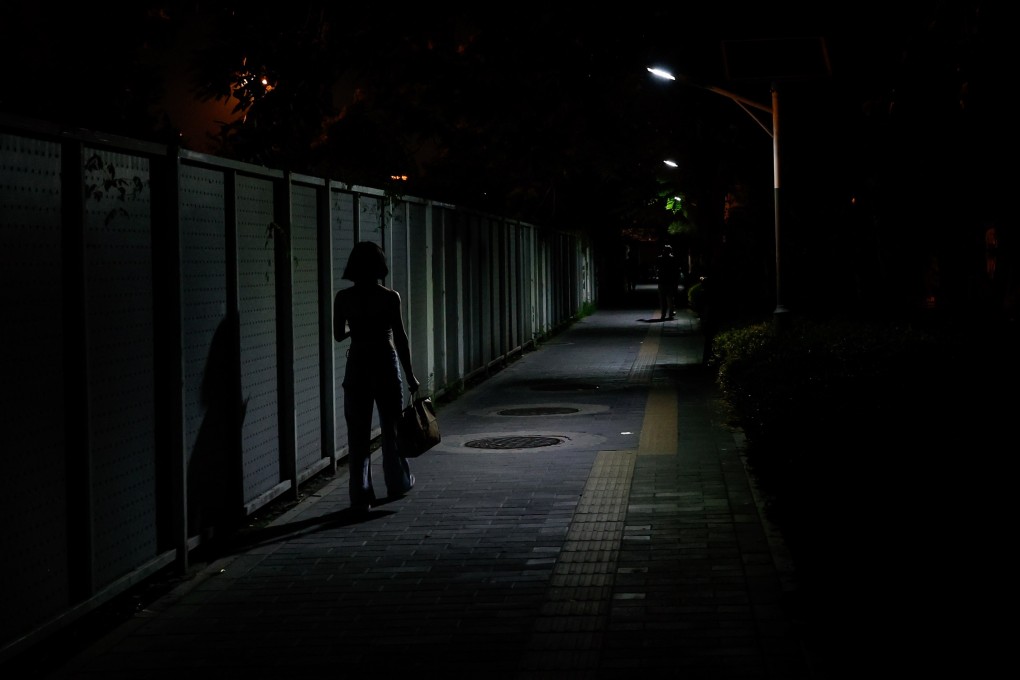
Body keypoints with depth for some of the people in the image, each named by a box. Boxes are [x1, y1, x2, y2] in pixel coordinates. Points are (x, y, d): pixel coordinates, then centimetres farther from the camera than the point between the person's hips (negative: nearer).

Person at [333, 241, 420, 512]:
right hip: (385, 363, -1)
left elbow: (339, 334, 7)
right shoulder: (389, 297, -9)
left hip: (357, 365, 1)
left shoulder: (343, 298, -3)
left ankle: (361, 495, 1)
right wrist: (409, 375, -3)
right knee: (392, 425, 16)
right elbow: (400, 337, -8)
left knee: (358, 432, 4)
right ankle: (398, 483, 30)